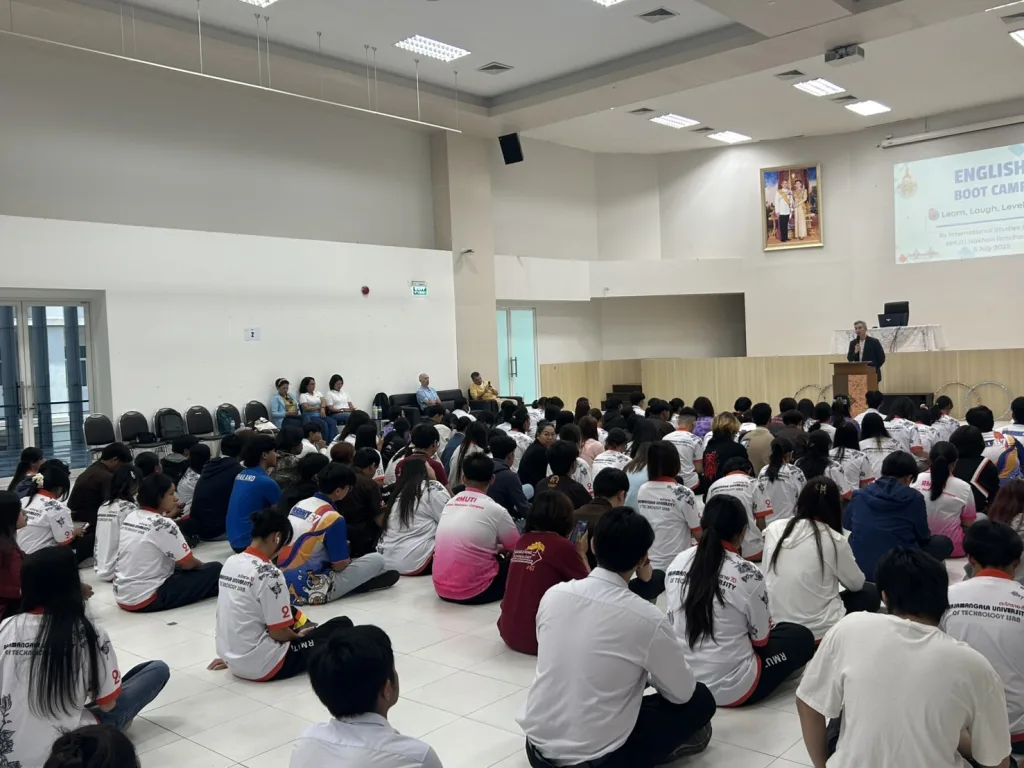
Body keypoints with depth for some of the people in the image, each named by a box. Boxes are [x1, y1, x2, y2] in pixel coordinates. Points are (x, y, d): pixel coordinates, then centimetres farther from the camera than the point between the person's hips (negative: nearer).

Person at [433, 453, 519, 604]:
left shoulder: (449, 503, 7)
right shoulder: (495, 510, -10)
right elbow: (517, 549, 5)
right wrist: (503, 548, 25)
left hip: (441, 588, 6)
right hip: (473, 591, -6)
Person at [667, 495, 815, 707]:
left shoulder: (677, 563, -3)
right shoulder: (747, 573, -18)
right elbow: (761, 639, -6)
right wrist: (770, 625, 18)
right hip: (732, 689, -5)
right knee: (802, 637, 14)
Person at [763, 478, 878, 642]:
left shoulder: (773, 529, -1)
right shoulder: (834, 540, -11)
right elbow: (856, 584, 5)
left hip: (776, 625, 5)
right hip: (818, 631, -5)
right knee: (871, 593, 19)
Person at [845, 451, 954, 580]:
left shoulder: (859, 495, 1)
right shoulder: (914, 498, -9)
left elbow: (847, 524, 19)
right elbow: (923, 536, 5)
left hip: (861, 570, 3)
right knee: (944, 542, 18)